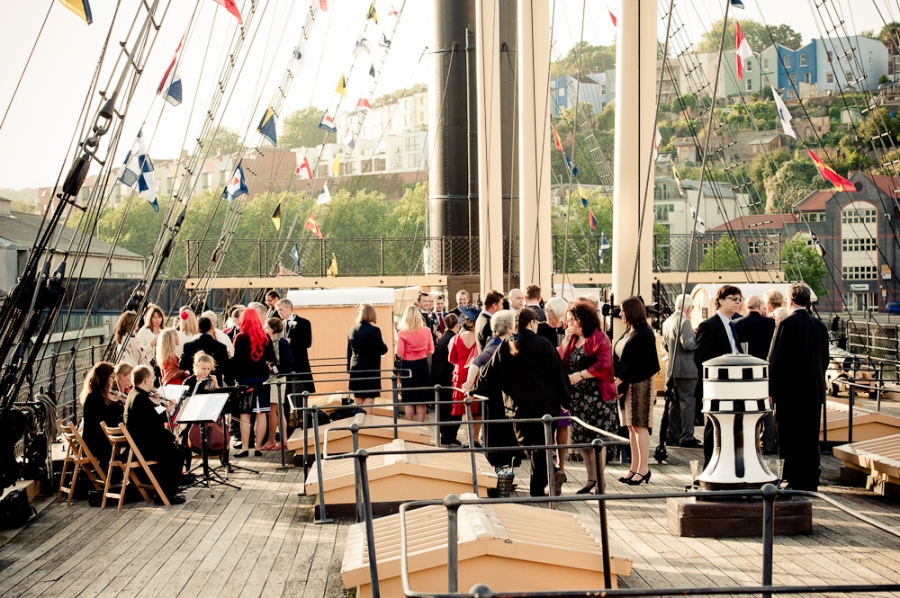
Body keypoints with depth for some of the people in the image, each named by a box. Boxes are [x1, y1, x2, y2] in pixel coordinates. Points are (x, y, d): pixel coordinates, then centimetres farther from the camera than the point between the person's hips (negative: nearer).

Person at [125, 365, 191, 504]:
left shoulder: (135, 395, 13)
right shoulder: (140, 398, -20)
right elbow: (154, 426, -23)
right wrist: (171, 436, -12)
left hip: (142, 442, 11)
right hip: (144, 446, -11)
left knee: (183, 450, 12)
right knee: (178, 454, -15)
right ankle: (166, 494, -8)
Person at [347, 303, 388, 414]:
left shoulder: (352, 330, 4)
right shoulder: (374, 330, -13)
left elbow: (349, 352, 11)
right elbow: (382, 350, -12)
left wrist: (349, 368, 19)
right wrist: (382, 341, 7)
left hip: (355, 369, 5)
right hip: (371, 369, -5)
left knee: (358, 403, 12)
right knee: (369, 401, -3)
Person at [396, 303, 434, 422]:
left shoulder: (402, 333, -13)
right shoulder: (426, 331, -5)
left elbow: (400, 353, -13)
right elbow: (431, 350, 1)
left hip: (408, 366, -2)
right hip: (422, 365, 2)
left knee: (409, 400, 8)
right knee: (421, 401, 11)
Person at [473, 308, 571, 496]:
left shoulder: (505, 346, 3)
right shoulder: (543, 345, -6)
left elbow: (491, 372, 10)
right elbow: (558, 373, -3)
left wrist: (477, 390, 23)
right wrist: (565, 400, 5)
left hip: (517, 405, 3)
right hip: (544, 404, -3)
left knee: (526, 444, 14)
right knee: (541, 446, 3)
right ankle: (537, 487, 4)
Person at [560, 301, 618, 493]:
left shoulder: (599, 338, -7)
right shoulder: (572, 340, 15)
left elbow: (604, 365, -17)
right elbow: (560, 361, 8)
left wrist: (581, 374, -17)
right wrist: (566, 340, 0)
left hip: (596, 396, -7)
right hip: (577, 396, 7)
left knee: (596, 438, -5)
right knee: (581, 438, 8)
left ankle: (599, 480, 1)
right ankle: (591, 479, 17)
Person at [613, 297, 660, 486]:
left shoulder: (644, 334, -13)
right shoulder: (628, 332, 13)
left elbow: (636, 362, -18)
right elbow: (618, 357, 11)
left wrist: (620, 379, -18)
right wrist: (617, 379, -2)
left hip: (639, 384, -8)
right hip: (625, 384, 8)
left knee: (640, 426, -4)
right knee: (631, 427, 10)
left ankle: (643, 469, 1)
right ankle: (635, 468, 15)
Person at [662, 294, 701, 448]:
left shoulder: (667, 321, 13)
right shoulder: (684, 321, -15)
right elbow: (687, 345, -21)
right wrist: (699, 338, -7)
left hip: (672, 368, 9)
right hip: (685, 369, -9)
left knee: (676, 402, 15)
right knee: (688, 402, -6)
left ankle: (672, 436, 17)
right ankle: (687, 437, -6)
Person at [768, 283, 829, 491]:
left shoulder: (787, 324, -13)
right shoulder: (820, 326, 6)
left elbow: (775, 360, -13)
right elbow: (824, 360, 13)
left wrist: (770, 390, -7)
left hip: (790, 390, -6)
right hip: (815, 391, 6)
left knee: (791, 439, 0)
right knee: (810, 439, 12)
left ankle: (796, 483, 2)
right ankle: (811, 482, 16)